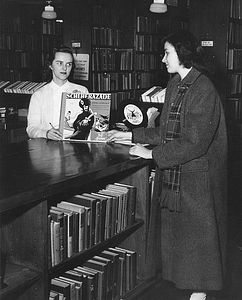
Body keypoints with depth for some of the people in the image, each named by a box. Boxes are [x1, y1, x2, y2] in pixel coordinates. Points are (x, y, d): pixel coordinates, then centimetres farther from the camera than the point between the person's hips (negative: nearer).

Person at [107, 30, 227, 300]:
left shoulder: (203, 91, -19)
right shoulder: (174, 86, 7)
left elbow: (194, 143, -23)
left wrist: (152, 154, -19)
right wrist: (131, 135, 9)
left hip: (196, 176, -8)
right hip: (172, 174, 8)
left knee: (196, 230, 6)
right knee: (173, 227, 16)